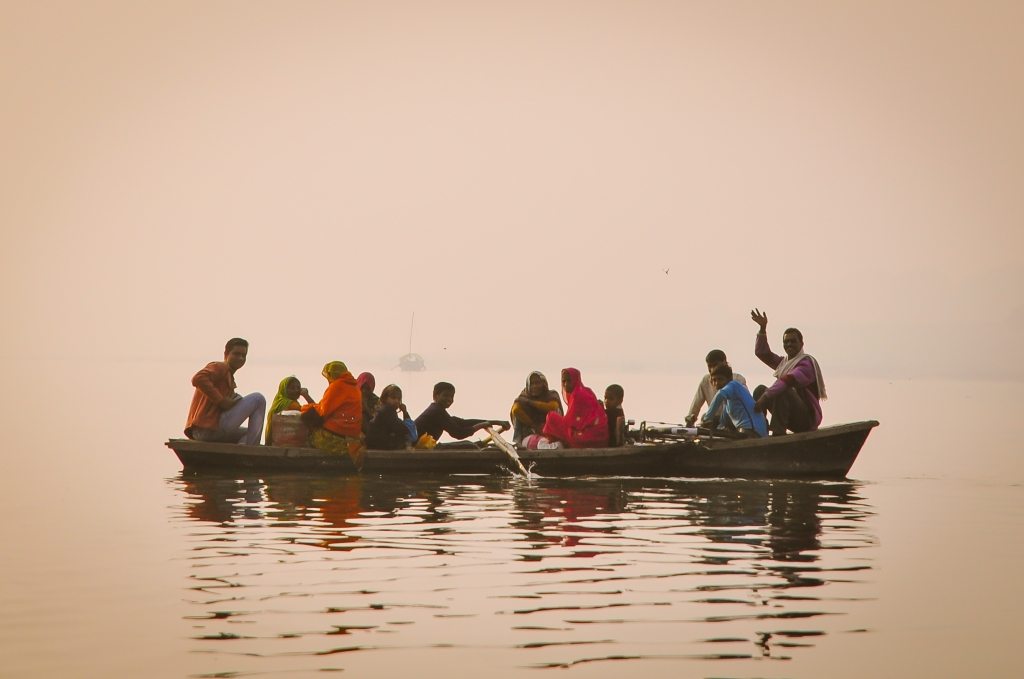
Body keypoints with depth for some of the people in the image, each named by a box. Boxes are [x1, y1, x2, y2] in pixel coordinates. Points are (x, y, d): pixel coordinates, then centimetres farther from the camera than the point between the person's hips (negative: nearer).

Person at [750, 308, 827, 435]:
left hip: (807, 418, -8)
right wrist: (763, 328, 5)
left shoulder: (807, 363, -10)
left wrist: (766, 397, -36)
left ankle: (778, 434, -38)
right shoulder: (784, 362, 18)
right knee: (761, 389, 2)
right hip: (792, 418, 8)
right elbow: (761, 352, 17)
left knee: (782, 391, -32)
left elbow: (788, 380, -27)